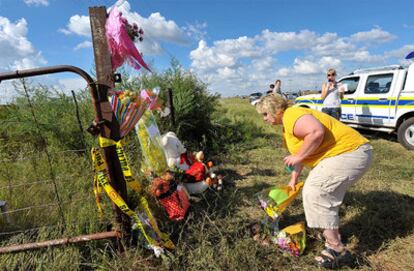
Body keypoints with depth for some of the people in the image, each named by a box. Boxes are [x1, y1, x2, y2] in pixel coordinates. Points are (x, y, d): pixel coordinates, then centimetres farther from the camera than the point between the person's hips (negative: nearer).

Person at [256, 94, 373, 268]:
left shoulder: (291, 115, -16)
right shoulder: (286, 125, 17)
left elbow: (316, 132, -32)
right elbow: (300, 153, 23)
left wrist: (298, 156, -21)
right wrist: (293, 179, 22)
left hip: (350, 152, -11)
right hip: (344, 154, 11)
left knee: (315, 192, -15)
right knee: (323, 192, 20)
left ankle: (337, 248, -2)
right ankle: (333, 234, 36)